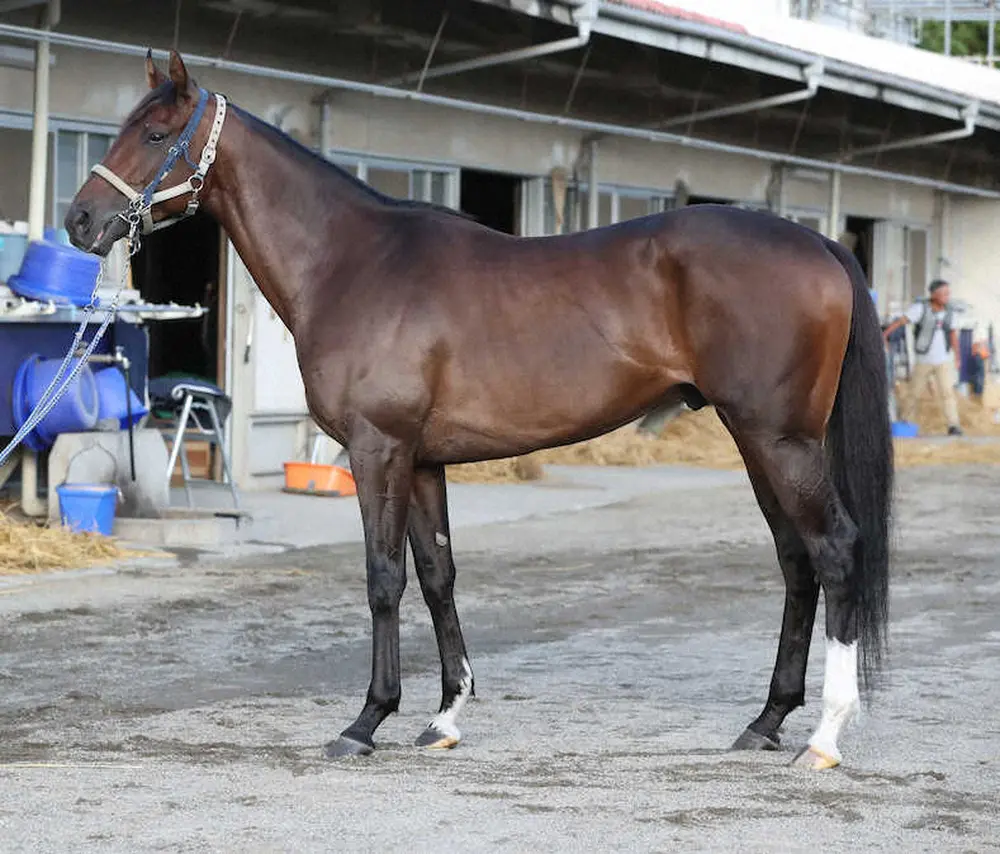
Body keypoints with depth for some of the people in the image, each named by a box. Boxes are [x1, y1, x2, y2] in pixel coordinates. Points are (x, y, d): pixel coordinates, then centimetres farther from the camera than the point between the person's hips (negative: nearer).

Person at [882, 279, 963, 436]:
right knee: (915, 393, 10)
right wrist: (885, 333, -41)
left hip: (944, 361, 2)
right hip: (923, 360, -2)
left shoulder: (947, 311, -2)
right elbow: (901, 320, -28)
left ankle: (953, 425, -14)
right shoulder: (921, 307, -16)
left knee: (947, 392, -12)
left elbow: (953, 334, 11)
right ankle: (906, 422, 28)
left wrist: (957, 357, 15)